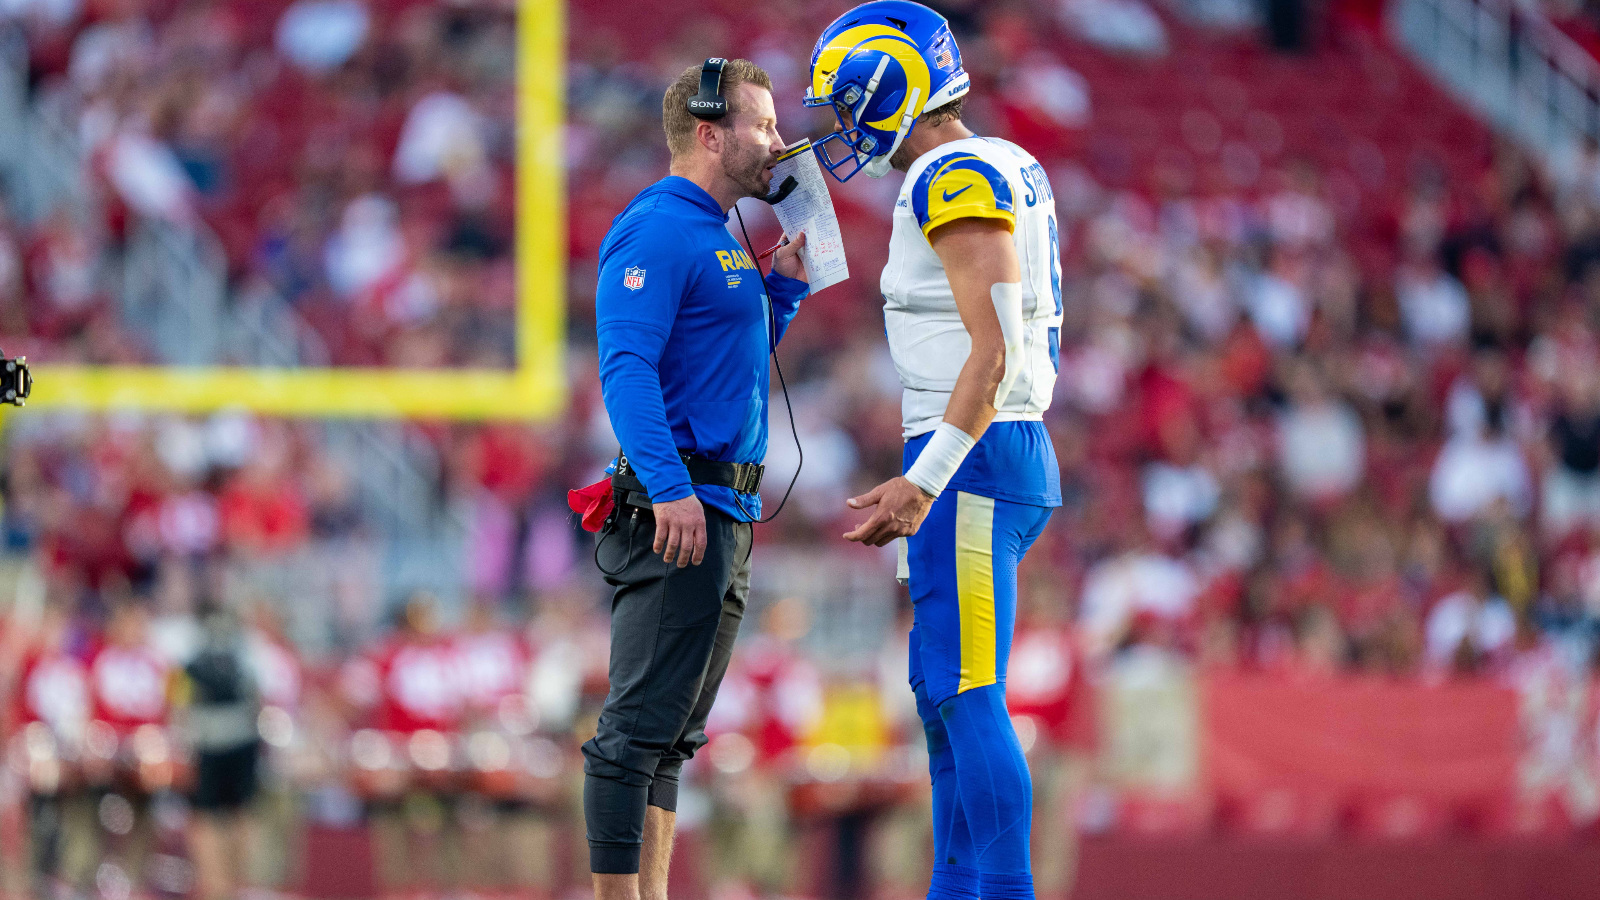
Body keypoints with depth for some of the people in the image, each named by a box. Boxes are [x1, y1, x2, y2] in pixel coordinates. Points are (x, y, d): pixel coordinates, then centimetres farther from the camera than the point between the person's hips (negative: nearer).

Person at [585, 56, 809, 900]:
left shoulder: (717, 237, 21)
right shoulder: (658, 230, -10)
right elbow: (626, 368, -19)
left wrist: (785, 283, 18)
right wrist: (669, 489, -28)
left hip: (723, 513, 11)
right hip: (677, 509, -11)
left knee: (672, 731, 11)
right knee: (641, 720, -12)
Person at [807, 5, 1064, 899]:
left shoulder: (957, 179, -14)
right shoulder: (1010, 172, 17)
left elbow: (994, 350, -21)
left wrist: (923, 483, -24)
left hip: (971, 461, -10)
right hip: (1006, 455, 10)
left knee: (970, 700, -10)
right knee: (942, 692, 14)